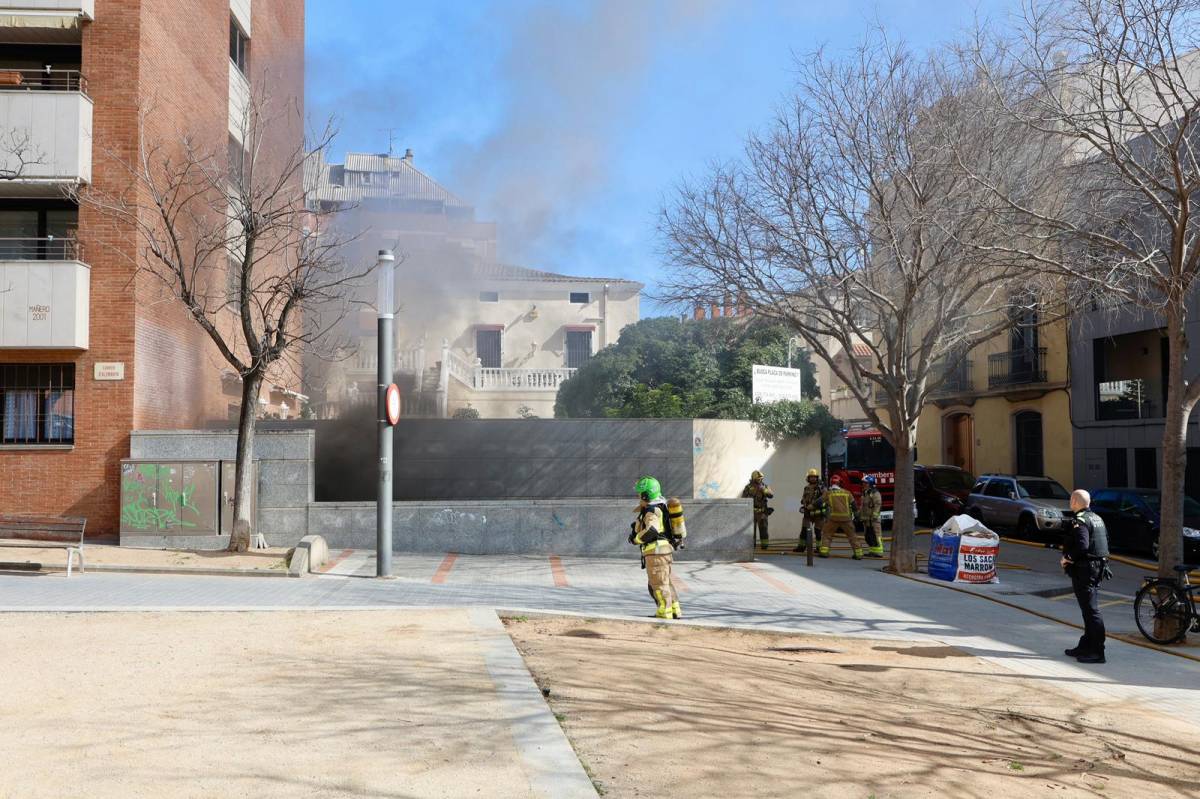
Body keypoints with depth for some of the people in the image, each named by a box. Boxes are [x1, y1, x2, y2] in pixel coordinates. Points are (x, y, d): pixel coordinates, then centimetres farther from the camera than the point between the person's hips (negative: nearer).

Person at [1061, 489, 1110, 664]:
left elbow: (1082, 545, -28)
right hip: (1098, 568, 10)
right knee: (1089, 609, 16)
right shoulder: (1097, 518, 14)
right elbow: (1105, 542, 17)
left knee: (1091, 610, -7)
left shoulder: (1079, 521, -16)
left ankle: (1097, 652, -6)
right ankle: (1085, 646, 26)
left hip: (1083, 570, -10)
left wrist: (1067, 558, -15)